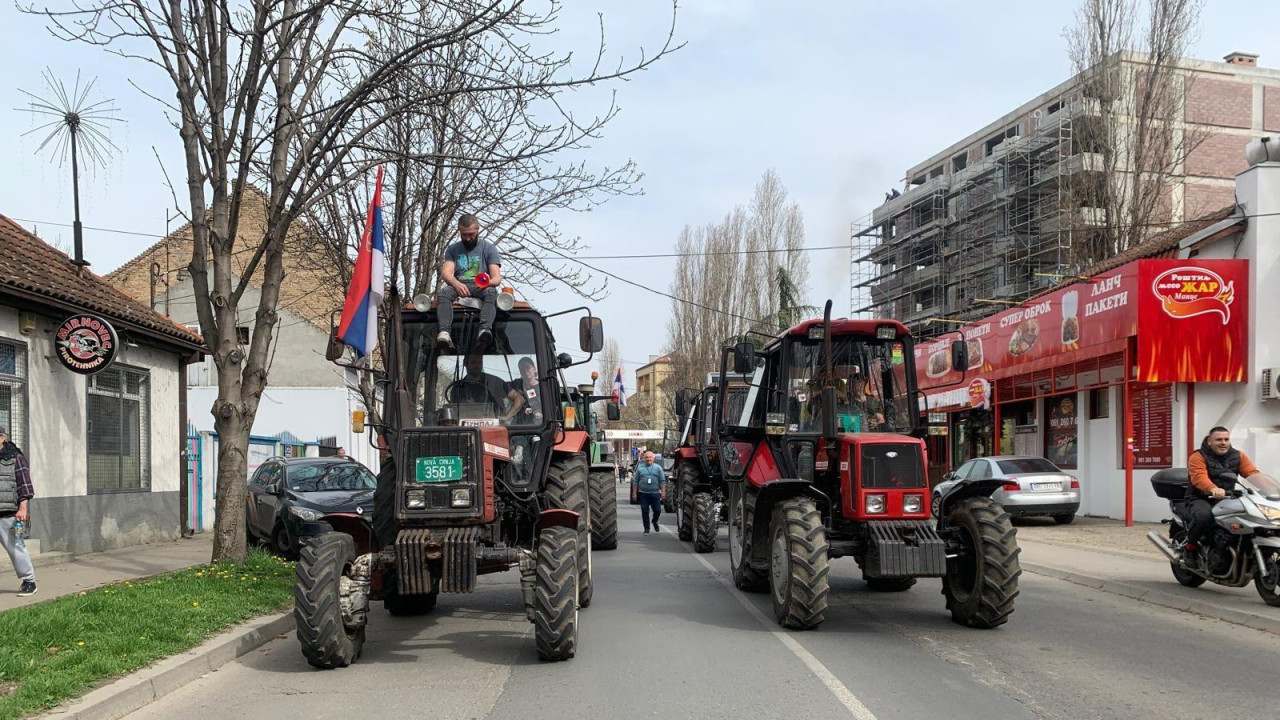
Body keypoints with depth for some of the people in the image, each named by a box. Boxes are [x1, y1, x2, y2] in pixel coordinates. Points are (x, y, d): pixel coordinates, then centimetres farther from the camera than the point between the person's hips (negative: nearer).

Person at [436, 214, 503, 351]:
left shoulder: (488, 248, 13)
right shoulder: (452, 249, 19)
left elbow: (497, 277, 2)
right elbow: (446, 273, 3)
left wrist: (489, 281, -25)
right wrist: (456, 284, -21)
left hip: (480, 288, -1)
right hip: (458, 286, 1)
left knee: (491, 292, -36)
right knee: (443, 292, -32)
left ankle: (484, 330, -61)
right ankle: (444, 333, -53)